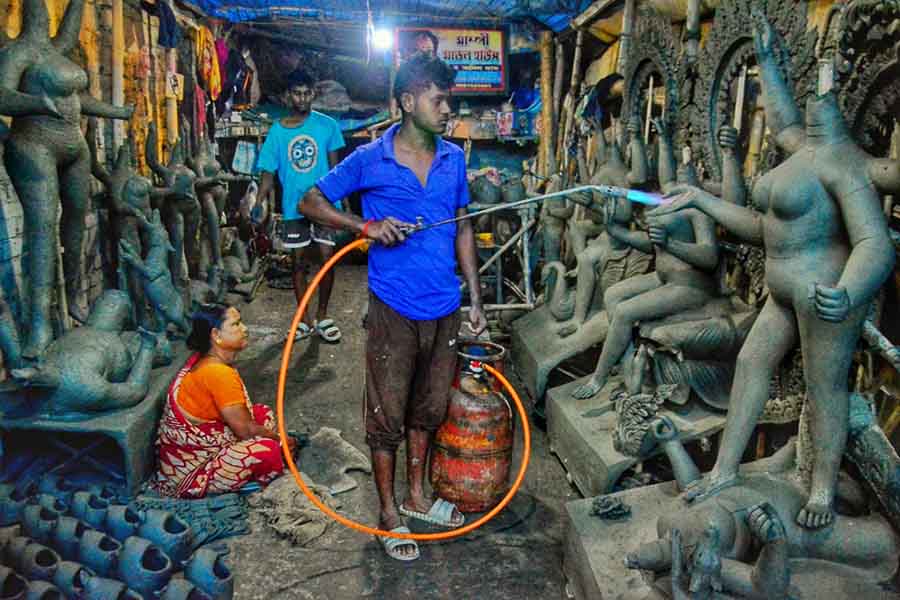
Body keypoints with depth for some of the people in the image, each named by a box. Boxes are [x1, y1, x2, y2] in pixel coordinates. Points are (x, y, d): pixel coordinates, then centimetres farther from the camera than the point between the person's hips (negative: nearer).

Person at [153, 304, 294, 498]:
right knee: (268, 450, -25)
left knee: (263, 413, 8)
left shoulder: (202, 359, 3)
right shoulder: (219, 373, -26)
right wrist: (280, 440, -5)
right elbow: (245, 430, -20)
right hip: (189, 471, -10)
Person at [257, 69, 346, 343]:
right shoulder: (277, 131, -1)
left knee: (327, 258, 1)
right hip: (294, 207, 1)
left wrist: (339, 199, -2)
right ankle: (305, 320, 21)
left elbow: (334, 167, 2)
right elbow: (268, 174, 1)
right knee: (300, 262, 9)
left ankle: (322, 316, 18)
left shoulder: (327, 125, -3)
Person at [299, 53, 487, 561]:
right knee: (388, 415, 7)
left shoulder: (454, 158, 5)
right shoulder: (371, 160, -8)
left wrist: (475, 298, 10)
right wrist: (366, 226, -19)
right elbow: (311, 202, -2)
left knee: (429, 408, 18)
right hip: (395, 310, -4)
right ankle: (389, 512, 26)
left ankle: (417, 496, 38)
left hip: (445, 309, 5)